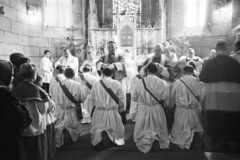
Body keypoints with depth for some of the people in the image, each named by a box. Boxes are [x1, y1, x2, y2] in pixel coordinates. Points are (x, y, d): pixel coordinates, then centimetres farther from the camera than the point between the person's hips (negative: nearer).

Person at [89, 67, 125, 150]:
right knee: (115, 130, 19)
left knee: (97, 129, 16)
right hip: (113, 112, 0)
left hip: (99, 113, 1)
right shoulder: (117, 84, -9)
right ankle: (110, 135, -13)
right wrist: (120, 108, 12)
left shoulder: (96, 84, -5)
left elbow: (91, 99, 3)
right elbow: (121, 99, -5)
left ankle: (100, 135, -17)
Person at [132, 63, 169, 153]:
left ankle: (146, 142, -4)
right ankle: (156, 139, -2)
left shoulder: (139, 82, -13)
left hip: (143, 110, 0)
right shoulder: (163, 83, -13)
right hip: (157, 111, 1)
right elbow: (166, 99, -5)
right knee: (159, 130, 22)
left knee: (142, 131, 19)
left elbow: (133, 97, -3)